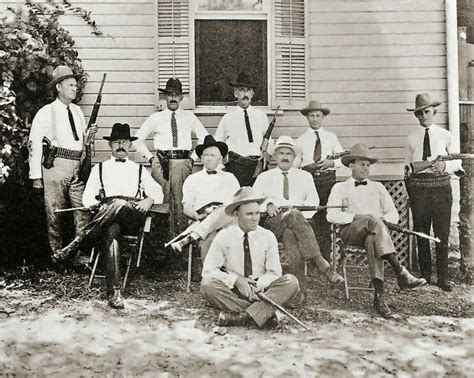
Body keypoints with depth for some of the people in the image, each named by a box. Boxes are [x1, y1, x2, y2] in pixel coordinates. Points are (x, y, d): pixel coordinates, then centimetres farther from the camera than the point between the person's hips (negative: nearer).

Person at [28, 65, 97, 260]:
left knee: (83, 210, 1)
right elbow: (34, 144, -6)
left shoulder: (77, 111, 15)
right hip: (56, 165, -5)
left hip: (78, 167, 5)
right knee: (54, 211, 1)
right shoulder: (46, 113, -3)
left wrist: (88, 134, 2)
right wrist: (36, 175, -9)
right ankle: (57, 254, 12)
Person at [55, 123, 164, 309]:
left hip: (133, 215, 0)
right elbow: (87, 196, 18)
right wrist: (95, 203, -6)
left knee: (120, 205, -39)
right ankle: (114, 292, -46)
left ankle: (77, 244, -35)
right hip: (105, 214, 0)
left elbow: (158, 193, 22)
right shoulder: (100, 168, 27)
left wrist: (149, 200, -2)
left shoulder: (139, 169, 29)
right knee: (111, 233, -39)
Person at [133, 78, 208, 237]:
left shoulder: (189, 117, 14)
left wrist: (194, 157, 7)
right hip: (161, 163, 0)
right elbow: (138, 139, 14)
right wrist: (150, 157, 5)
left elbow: (205, 138, 16)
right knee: (164, 201, -5)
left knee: (182, 201, -5)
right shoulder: (156, 118, 11)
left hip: (183, 163, 0)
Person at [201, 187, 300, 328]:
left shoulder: (268, 237, -1)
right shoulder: (224, 236, -5)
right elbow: (208, 270, -6)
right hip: (233, 290, -1)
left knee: (291, 282, -24)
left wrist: (258, 286, -19)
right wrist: (236, 280, -19)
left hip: (261, 289, 1)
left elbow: (274, 272, 1)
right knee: (207, 284, -30)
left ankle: (239, 317, -29)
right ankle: (263, 313, -26)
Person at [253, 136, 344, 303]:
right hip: (272, 223, -1)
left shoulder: (305, 176, 24)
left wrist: (298, 210, -12)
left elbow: (313, 201, 9)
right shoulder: (264, 177, 24)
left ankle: (299, 290, -44)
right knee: (295, 217, -36)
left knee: (290, 235, -37)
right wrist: (267, 205, -11)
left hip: (298, 218, 1)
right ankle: (322, 264, -48)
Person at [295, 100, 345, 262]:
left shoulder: (331, 137, 14)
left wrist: (332, 162, -6)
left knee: (326, 218, 1)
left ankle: (325, 258, 5)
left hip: (328, 178, 1)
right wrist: (304, 166, -9)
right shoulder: (301, 140, 10)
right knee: (311, 218, -7)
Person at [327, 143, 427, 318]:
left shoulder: (377, 187, 28)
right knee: (373, 221, -37)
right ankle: (400, 272, -46)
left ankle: (379, 295, -48)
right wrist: (357, 217, -11)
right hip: (351, 231, -2)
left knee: (372, 241, -38)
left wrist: (382, 219, -5)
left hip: (375, 231, 2)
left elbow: (394, 214, 19)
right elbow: (331, 215, 1)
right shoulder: (340, 188, 18)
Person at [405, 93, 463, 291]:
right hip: (418, 186, 1)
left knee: (442, 234, 0)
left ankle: (442, 278, 9)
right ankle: (424, 275, 20)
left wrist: (444, 165, -15)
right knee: (421, 233, 8)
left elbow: (457, 162, 7)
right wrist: (410, 192, 5)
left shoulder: (446, 136, 6)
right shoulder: (412, 138, 8)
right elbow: (408, 165, 11)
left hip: (441, 187, -1)